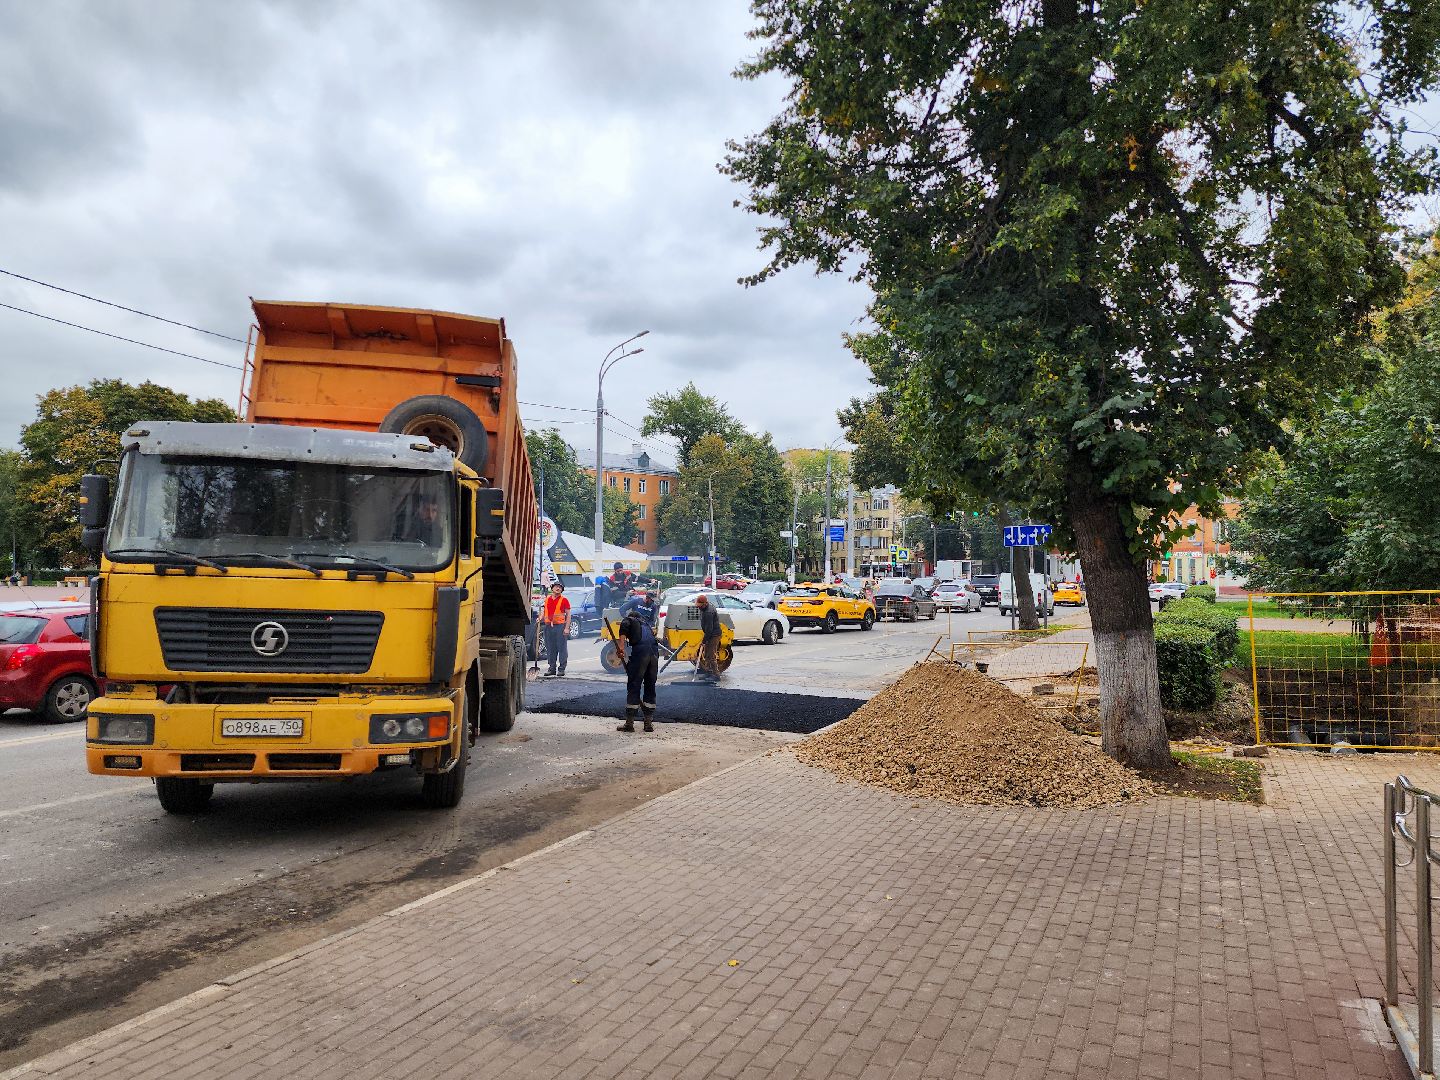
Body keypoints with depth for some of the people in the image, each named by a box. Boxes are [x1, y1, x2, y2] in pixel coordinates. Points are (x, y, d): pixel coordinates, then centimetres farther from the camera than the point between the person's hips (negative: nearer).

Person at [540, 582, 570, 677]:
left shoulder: (564, 600, 1)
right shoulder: (547, 599, 14)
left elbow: (568, 615, -1)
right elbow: (544, 610, 25)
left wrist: (567, 628, -9)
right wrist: (540, 618, 5)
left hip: (560, 626, -5)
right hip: (548, 626, 5)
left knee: (562, 648, -3)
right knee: (550, 648, 8)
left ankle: (562, 669, 2)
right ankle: (552, 668, 16)